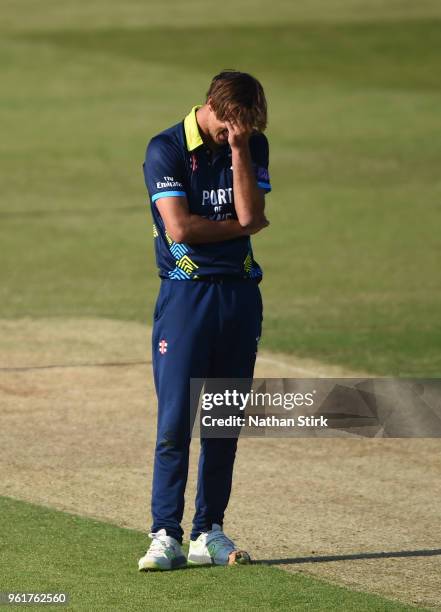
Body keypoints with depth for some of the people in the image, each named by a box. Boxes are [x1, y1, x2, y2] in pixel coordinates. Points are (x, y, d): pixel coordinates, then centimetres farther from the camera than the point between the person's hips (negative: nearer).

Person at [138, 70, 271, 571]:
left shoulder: (254, 146, 7)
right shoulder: (166, 149, -6)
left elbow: (249, 213, -6)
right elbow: (179, 226, -14)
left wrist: (238, 150, -11)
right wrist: (243, 225, -3)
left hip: (240, 292, 4)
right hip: (186, 291, -4)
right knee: (175, 421, -10)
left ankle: (208, 533, 11)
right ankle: (166, 537, -9)